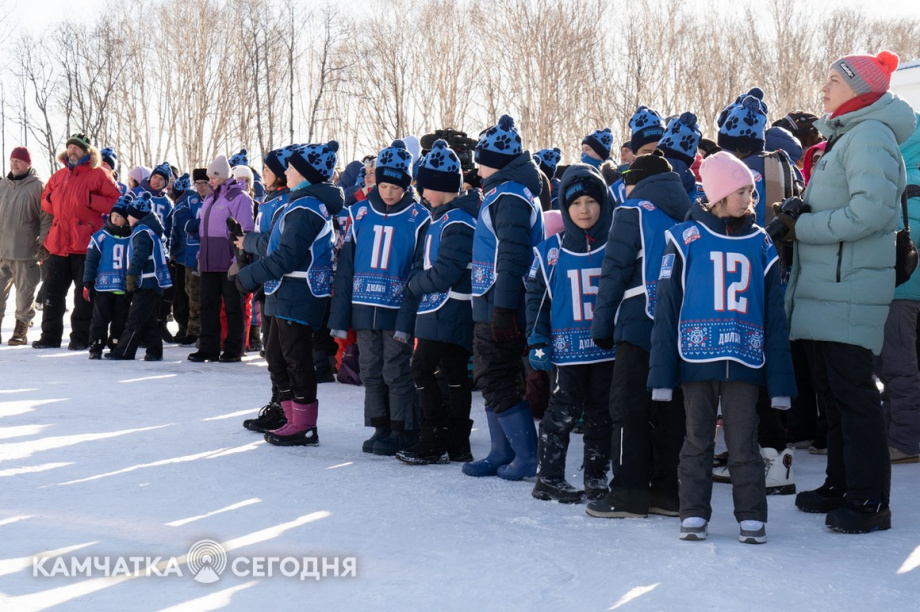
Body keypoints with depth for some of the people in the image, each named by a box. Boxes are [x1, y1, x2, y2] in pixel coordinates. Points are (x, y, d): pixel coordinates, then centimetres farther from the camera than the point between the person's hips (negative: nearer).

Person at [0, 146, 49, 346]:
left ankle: (21, 331, 10)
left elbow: (46, 217, -5)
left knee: (25, 292, 1)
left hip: (24, 253, -5)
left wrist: (43, 243, -9)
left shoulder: (36, 186, -5)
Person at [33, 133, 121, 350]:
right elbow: (46, 202, 25)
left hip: (86, 245, -6)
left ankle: (80, 338, 8)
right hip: (59, 244, 6)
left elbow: (116, 202, -8)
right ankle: (50, 336, 17)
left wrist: (90, 200, -17)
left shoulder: (99, 175, -2)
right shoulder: (59, 176, 15)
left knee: (84, 294, 1)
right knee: (52, 291, 9)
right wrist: (51, 201, 3)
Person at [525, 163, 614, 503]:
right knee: (563, 411, 0)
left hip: (608, 347, 1)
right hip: (568, 347, -1)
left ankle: (597, 479, 20)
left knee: (602, 413, 9)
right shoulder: (550, 251, 2)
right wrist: (537, 342, 1)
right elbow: (535, 296, 6)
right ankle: (548, 478, 11)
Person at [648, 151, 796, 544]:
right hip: (696, 358, -1)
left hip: (744, 360, 1)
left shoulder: (761, 244, 8)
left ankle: (752, 518, 12)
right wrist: (662, 372, -4)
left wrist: (780, 380, 3)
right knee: (697, 440, 8)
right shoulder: (685, 238, 1)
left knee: (743, 442, 2)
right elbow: (667, 307, 1)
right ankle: (694, 514, 18)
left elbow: (774, 315, 9)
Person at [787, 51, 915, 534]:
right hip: (826, 288, 10)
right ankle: (841, 485, 26)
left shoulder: (869, 135, -12)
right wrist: (799, 220, 5)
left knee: (852, 390, -6)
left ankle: (869, 500, 0)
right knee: (831, 388, 15)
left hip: (849, 289, -10)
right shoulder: (842, 136, 18)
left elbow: (873, 209, -24)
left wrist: (803, 226, -18)